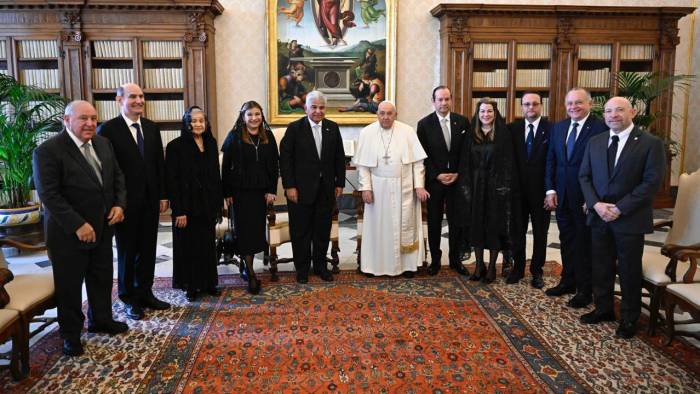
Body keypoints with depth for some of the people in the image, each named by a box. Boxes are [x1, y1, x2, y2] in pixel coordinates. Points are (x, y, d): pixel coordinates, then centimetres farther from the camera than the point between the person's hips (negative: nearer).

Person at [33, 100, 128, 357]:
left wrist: (119, 204, -5)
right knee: (69, 284, 8)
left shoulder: (103, 144, 5)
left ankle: (101, 320, 39)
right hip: (69, 232, -6)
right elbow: (49, 194, -20)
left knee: (102, 278, 18)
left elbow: (117, 177, 12)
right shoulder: (48, 151, -16)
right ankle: (71, 333, 26)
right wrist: (78, 225, -23)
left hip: (103, 227, 6)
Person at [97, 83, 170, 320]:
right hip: (125, 201, -5)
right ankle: (130, 299, 22)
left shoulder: (152, 128, 8)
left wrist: (163, 195, 7)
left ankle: (145, 293, 26)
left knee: (148, 250, 12)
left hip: (150, 200, 5)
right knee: (127, 252, 8)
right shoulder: (108, 129, -8)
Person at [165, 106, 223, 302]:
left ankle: (208, 283, 24)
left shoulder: (211, 143, 6)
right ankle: (191, 286, 20)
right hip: (188, 205, -4)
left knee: (208, 245, 11)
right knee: (189, 246, 7)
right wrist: (179, 211, -16)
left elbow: (215, 175, 10)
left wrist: (219, 202, 6)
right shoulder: (176, 146, -9)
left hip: (208, 204, 4)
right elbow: (172, 181, -12)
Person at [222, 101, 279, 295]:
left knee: (258, 229, 7)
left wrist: (272, 190, -1)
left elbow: (274, 164, 6)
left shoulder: (268, 136, 5)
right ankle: (251, 275, 2)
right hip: (241, 191, -3)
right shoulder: (234, 137, -3)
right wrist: (227, 193, -6)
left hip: (261, 190, 3)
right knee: (245, 230, -2)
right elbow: (226, 166, -3)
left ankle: (247, 264, 24)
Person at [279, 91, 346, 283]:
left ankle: (321, 266, 27)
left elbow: (339, 157, 9)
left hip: (326, 189, 3)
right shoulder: (294, 128, -5)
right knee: (301, 231, 7)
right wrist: (289, 186, -12)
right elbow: (285, 159, -7)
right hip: (301, 189, -3)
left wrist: (339, 183, 6)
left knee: (323, 230, 12)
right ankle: (302, 268, 21)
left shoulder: (333, 128, 5)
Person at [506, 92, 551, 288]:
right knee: (517, 231, 11)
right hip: (518, 189, 2)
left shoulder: (551, 129, -5)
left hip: (541, 189, -2)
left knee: (540, 233, 10)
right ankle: (518, 268, 26)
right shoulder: (512, 128, 3)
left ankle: (537, 271, 23)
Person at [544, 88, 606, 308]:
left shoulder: (600, 129, -11)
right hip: (562, 196, 6)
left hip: (585, 198, -6)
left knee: (584, 244, 5)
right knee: (566, 241, 16)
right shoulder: (558, 128, 9)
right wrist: (550, 190, 3)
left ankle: (584, 290, 17)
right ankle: (568, 281, 31)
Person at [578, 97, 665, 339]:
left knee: (629, 271, 7)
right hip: (599, 217, 4)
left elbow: (652, 182, -13)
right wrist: (595, 204, -9)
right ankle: (603, 309, 31)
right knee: (601, 267, 14)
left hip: (630, 219, -4)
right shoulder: (595, 142, 7)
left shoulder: (651, 144, -8)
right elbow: (584, 176, 7)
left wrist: (620, 208, -17)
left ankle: (629, 318, 24)